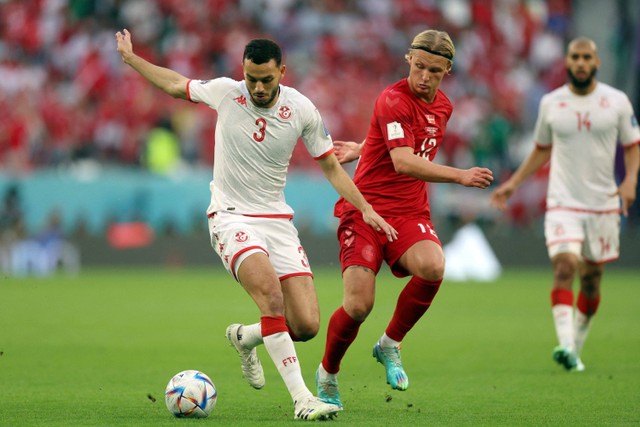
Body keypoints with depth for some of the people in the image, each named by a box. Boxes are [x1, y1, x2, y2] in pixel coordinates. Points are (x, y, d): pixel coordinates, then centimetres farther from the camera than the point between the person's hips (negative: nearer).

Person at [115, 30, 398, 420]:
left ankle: (245, 337, 26)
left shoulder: (303, 110, -3)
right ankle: (301, 399, -29)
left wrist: (365, 209, -2)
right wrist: (130, 57, 19)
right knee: (271, 293, -30)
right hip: (232, 219, -3)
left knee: (307, 325, -7)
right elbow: (175, 84, 15)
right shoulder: (225, 92, -5)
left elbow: (331, 166, 7)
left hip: (278, 222, 3)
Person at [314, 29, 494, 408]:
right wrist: (460, 176, -31)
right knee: (359, 305, -16)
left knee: (432, 267, -28)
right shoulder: (393, 100, -13)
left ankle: (391, 345, -4)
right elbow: (403, 163, -25)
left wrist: (364, 149, 21)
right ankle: (328, 374, 13)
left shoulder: (443, 107, 11)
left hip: (410, 213, 5)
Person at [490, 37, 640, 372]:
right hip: (563, 203, -1)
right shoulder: (551, 103, 4)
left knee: (592, 278, 7)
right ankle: (565, 345, -29)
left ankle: (576, 347, 23)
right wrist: (514, 182, 11)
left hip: (603, 203, 1)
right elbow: (541, 149, 17)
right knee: (564, 266, -20)